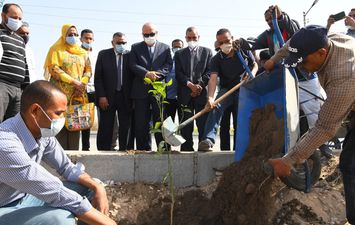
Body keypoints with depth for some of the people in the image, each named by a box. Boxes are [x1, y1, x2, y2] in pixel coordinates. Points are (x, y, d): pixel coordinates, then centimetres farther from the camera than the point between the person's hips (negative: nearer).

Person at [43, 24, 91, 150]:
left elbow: (88, 71, 13)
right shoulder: (56, 49, 9)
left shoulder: (83, 53, 21)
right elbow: (54, 68, -5)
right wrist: (73, 81, -12)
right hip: (60, 92, -3)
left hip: (78, 93, 3)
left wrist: (82, 83, -8)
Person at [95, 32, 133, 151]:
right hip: (107, 97, -1)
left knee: (125, 126, 6)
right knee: (106, 127, 3)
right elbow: (98, 77, 1)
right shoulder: (103, 54, 4)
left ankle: (124, 151, 15)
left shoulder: (131, 55, 3)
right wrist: (101, 96, -8)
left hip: (126, 97, 1)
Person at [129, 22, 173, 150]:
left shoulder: (165, 48, 14)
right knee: (141, 123, 2)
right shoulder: (136, 48, 14)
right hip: (141, 90, 1)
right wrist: (146, 73, -15)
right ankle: (144, 149, 10)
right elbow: (133, 65, 0)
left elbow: (169, 65, 2)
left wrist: (156, 74, -14)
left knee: (160, 120, 0)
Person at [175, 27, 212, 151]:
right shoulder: (179, 54, 16)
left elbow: (209, 72, 4)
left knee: (203, 124, -2)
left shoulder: (207, 52, 14)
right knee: (186, 126, 1)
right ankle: (186, 149, 5)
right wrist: (190, 85, -10)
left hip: (202, 93, -1)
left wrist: (199, 85, -9)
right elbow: (179, 74, 4)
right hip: (185, 94, 1)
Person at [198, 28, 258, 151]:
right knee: (216, 107, -27)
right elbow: (213, 79, -21)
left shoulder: (244, 51, 0)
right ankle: (208, 139, -37)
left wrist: (252, 73, -12)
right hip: (226, 89, -2)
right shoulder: (216, 59, -8)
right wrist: (210, 98, -37)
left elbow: (254, 65, 13)